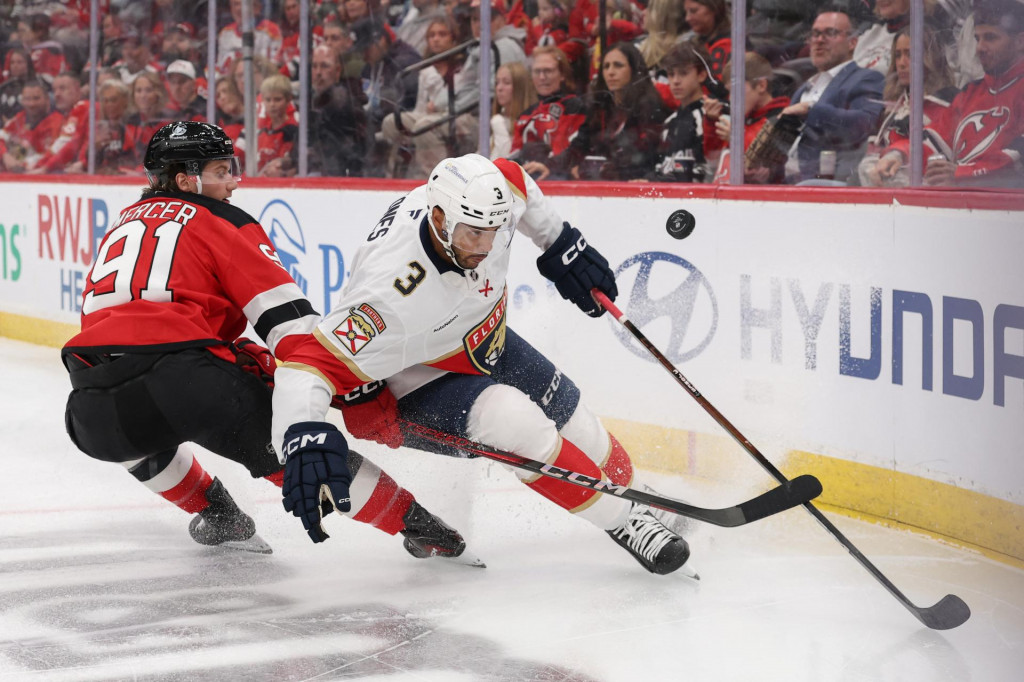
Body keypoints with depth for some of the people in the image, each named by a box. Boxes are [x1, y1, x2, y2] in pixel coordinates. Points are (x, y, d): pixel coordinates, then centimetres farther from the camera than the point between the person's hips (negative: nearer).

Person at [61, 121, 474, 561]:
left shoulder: (122, 224, 31)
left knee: (142, 432, 40)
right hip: (178, 374, -5)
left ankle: (216, 515, 36)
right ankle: (416, 523, 6)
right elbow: (288, 317, 3)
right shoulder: (222, 222, 13)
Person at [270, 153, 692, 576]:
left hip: (488, 345, 7)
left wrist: (563, 245, 10)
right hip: (416, 386, -7)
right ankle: (619, 521, -12)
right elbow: (311, 363, -45)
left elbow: (517, 182, 3)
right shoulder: (392, 291, -42)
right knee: (516, 420, -31)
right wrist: (304, 438, -61)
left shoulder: (486, 198, -23)